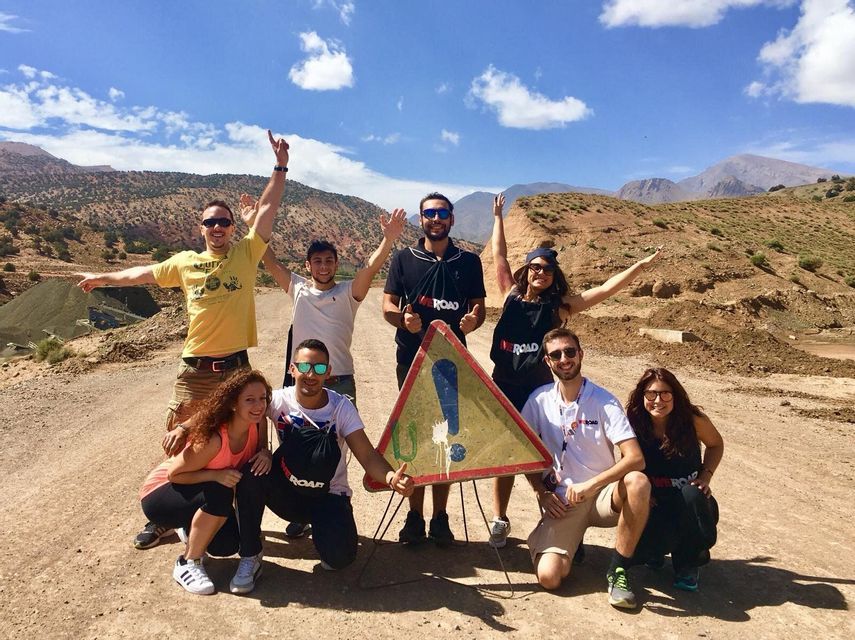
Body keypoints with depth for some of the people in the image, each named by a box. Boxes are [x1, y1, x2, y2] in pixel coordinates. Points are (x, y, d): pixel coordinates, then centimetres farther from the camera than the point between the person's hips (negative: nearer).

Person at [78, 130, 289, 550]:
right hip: (193, 368, 2)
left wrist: (280, 166, -9)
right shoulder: (185, 262, 8)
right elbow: (145, 273, 23)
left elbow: (267, 209, -5)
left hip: (235, 366, -2)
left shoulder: (246, 254, 1)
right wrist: (102, 278, 34)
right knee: (177, 441, 9)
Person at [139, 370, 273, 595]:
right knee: (220, 494, -31)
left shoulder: (258, 423, -19)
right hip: (159, 493, -5)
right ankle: (187, 564, -12)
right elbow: (173, 474, -23)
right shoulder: (213, 439, -35)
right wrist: (216, 475, -36)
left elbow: (260, 447, -1)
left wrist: (265, 453, -23)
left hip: (203, 492, 5)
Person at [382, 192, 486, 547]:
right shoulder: (404, 259, 5)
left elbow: (479, 306, 8)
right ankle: (415, 515, 16)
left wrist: (473, 320, -16)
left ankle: (440, 517, 17)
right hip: (411, 358, 0)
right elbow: (387, 304, 2)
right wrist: (402, 318, -21)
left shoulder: (468, 261, 7)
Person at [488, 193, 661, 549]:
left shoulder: (560, 305, 0)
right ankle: (500, 519, 22)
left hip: (539, 390, -1)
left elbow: (606, 290, -2)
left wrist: (641, 266, -5)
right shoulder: (511, 295, 4)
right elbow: (499, 255, 9)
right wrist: (498, 217, 15)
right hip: (503, 386, 1)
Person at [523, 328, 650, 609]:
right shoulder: (539, 400, -1)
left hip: (602, 496, 0)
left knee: (638, 482, -34)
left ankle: (618, 571, -15)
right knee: (549, 577, -21)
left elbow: (635, 458, -19)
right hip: (561, 501, 1)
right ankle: (571, 540, 15)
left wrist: (590, 485, -28)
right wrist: (542, 493, -2)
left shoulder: (604, 402, -9)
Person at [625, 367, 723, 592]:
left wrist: (706, 476, -6)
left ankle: (688, 565, -9)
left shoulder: (692, 418, -12)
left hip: (690, 502, 0)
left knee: (691, 496, -37)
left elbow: (716, 444, 9)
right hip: (654, 502, 0)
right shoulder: (634, 425, -11)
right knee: (640, 549, -30)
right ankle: (655, 550, 14)